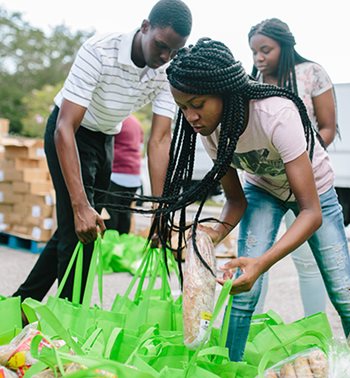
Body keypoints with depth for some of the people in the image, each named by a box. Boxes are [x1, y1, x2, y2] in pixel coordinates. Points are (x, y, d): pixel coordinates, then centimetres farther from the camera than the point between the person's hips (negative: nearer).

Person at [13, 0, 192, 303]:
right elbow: (66, 128, -37)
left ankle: (22, 303, 29)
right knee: (79, 231, -14)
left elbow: (160, 139, -18)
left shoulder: (169, 72, -17)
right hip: (69, 135, -6)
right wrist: (81, 206, -44)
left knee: (73, 230, 12)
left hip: (106, 139, 6)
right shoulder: (100, 50, -33)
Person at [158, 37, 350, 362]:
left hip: (313, 189, -3)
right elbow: (236, 199, -11)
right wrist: (217, 232, -33)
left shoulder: (277, 115, -39)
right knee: (245, 288, -14)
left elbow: (312, 212, -39)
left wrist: (262, 262, -52)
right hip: (262, 190, 3)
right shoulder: (209, 128, -23)